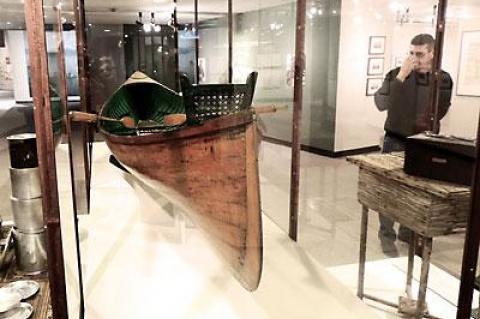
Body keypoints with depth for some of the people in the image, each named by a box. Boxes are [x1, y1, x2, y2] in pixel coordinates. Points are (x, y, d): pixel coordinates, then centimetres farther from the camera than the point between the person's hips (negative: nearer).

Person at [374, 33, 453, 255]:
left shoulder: (444, 80, 1)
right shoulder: (396, 74, -7)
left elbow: (441, 112, 13)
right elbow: (381, 104, -19)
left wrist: (428, 130, 5)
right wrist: (401, 76, -23)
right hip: (395, 142, -2)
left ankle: (408, 232, 28)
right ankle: (387, 236, 14)